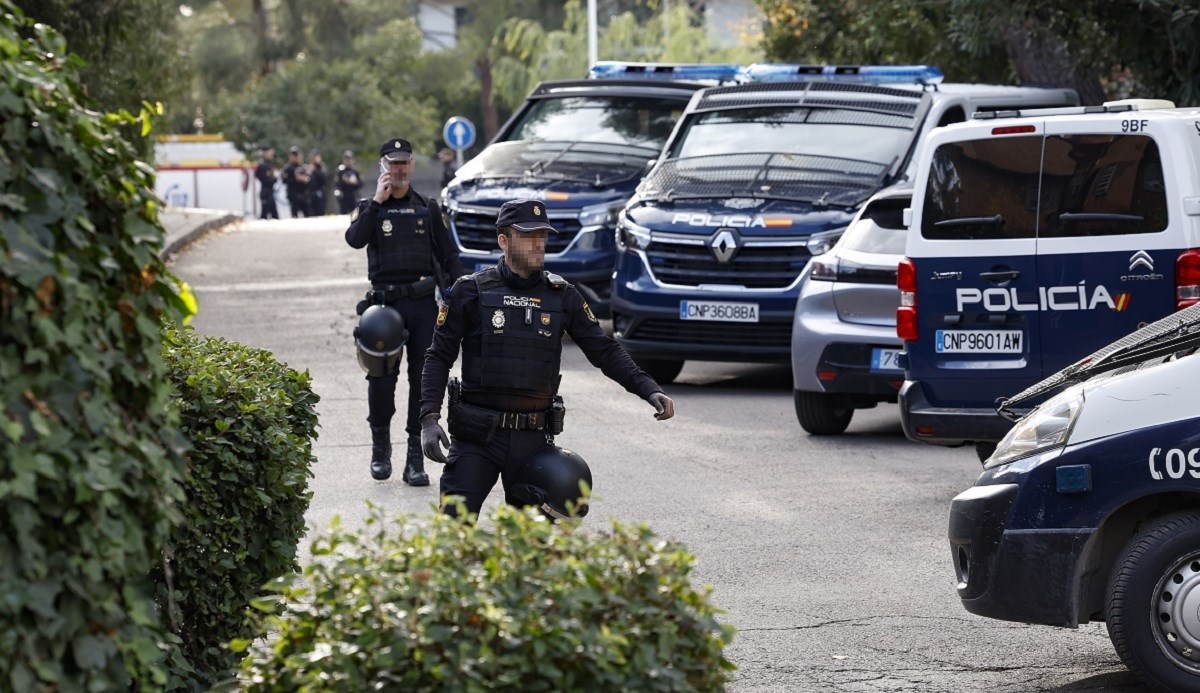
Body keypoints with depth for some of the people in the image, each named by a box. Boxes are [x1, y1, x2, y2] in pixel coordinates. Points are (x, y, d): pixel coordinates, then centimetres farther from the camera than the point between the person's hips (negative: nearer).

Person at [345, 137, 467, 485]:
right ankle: (380, 448, 17)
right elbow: (354, 239, -15)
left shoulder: (427, 208, 11)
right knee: (381, 379, -4)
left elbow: (449, 256, 11)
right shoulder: (369, 208, 6)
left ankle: (416, 459, 4)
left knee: (423, 380, 0)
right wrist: (377, 201, -14)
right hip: (385, 303, -2)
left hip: (424, 303, 2)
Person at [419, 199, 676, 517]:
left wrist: (650, 390, -6)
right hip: (476, 437, -3)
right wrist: (429, 418, -11)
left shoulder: (561, 296, 7)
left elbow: (605, 351, 9)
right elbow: (439, 357, 1)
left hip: (533, 440, 3)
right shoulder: (471, 291, -1)